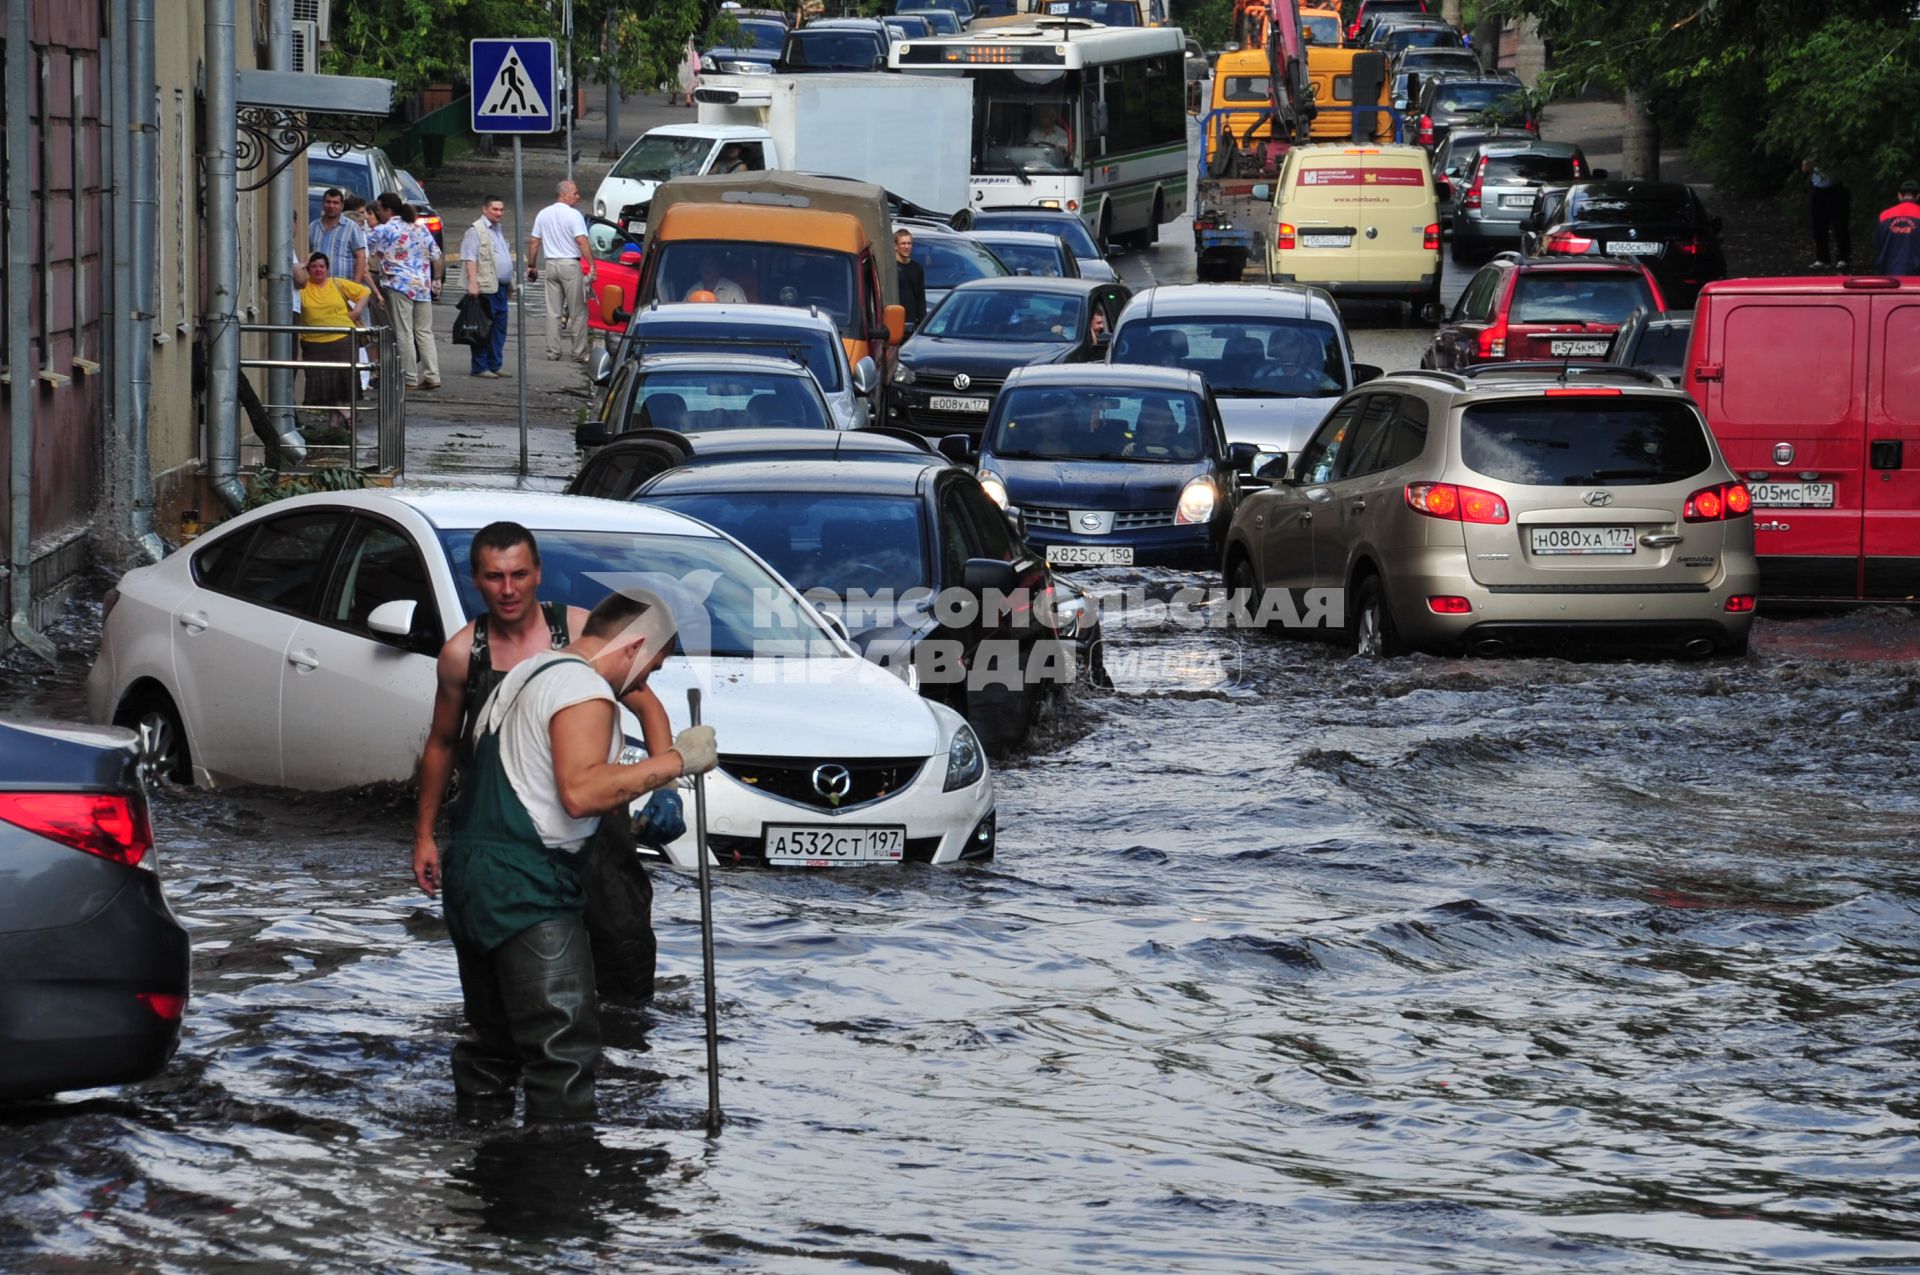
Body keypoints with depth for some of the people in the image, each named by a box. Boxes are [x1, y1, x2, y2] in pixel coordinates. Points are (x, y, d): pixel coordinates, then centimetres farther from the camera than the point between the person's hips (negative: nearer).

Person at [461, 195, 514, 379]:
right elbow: (469, 258, -15)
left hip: (501, 288, 9)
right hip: (485, 288, -9)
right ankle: (479, 368, -3)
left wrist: (509, 284, 26)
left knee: (499, 329, 9)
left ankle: (494, 366, 15)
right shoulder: (475, 230, -7)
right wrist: (473, 283, -24)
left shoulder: (497, 230, 21)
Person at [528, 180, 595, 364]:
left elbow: (534, 242, 10)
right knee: (577, 312, 0)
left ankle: (553, 351, 7)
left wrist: (531, 265, 17)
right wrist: (592, 264, -18)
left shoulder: (543, 214, 9)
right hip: (570, 265, -5)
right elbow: (581, 241, -18)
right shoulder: (573, 215, -9)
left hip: (551, 264, 5)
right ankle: (579, 352, 0)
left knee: (553, 312, 8)